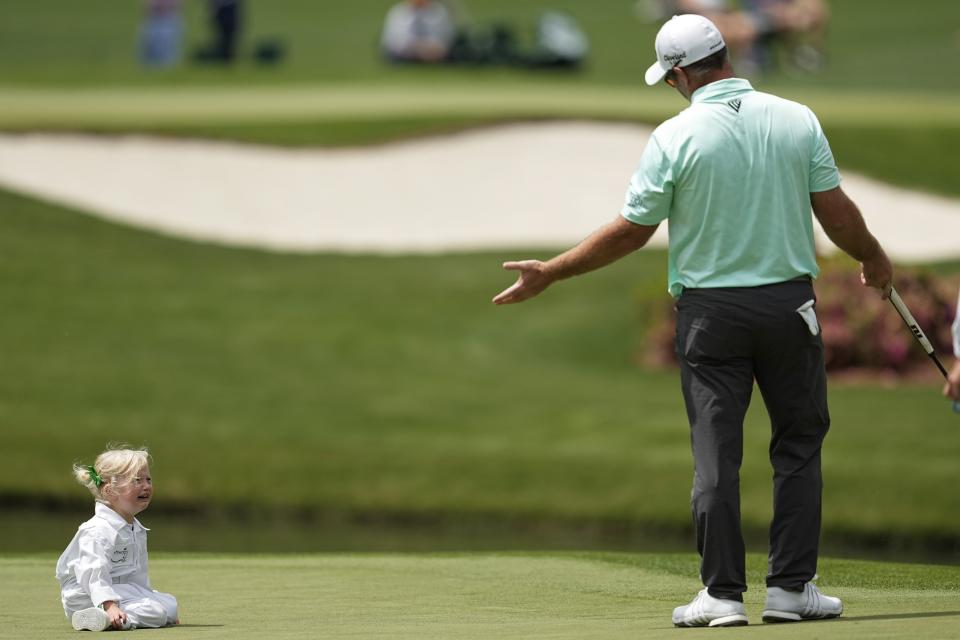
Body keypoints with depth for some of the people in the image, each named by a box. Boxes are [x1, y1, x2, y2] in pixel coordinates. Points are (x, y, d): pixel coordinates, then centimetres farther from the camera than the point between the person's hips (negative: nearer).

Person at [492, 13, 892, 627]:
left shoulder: (676, 136, -9)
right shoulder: (797, 120, -2)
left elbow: (631, 231, -5)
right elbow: (836, 211, 1)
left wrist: (551, 273, 6)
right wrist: (874, 259, 21)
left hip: (710, 308, -2)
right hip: (789, 301, 2)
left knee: (716, 455, 2)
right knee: (799, 444, 11)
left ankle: (723, 593, -1)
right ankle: (792, 586, 7)